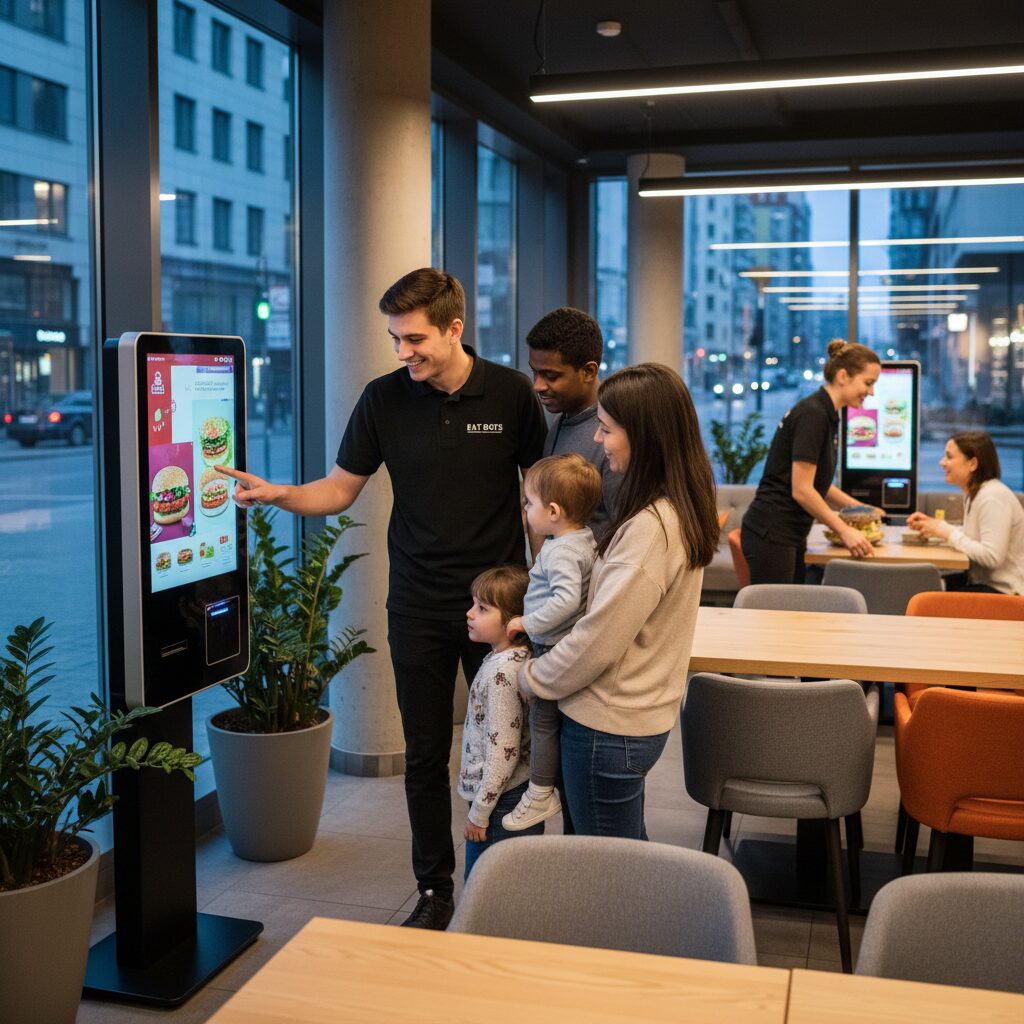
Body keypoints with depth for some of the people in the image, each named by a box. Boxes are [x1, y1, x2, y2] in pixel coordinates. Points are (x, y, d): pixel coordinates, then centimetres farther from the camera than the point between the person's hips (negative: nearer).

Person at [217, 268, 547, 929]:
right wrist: (276, 494, -16)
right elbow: (339, 489, 3)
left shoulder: (510, 393, -6)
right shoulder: (384, 399, -3)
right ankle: (435, 888, 26)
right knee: (426, 755, 9)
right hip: (418, 608, 1)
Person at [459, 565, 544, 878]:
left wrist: (479, 813, -14)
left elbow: (503, 752, -22)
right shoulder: (518, 658, 6)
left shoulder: (502, 671, -22)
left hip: (502, 805, -9)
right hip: (522, 797, 9)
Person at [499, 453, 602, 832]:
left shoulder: (560, 551, -23)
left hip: (555, 648, -9)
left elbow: (567, 598, -35)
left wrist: (528, 622, -24)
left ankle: (540, 795, 15)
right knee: (550, 718, 18)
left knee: (542, 719, 3)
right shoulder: (585, 539, 6)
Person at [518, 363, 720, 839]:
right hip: (638, 715, 9)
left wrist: (532, 679, -7)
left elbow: (599, 639, -23)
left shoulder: (651, 528, -26)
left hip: (608, 727, -9)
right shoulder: (678, 509, 4)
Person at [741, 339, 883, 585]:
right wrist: (844, 530, -11)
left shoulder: (826, 415, 13)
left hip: (791, 536, 10)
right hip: (771, 534, -10)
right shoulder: (812, 415, -15)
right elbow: (801, 490, -19)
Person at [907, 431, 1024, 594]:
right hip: (982, 582, 9)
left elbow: (992, 557, -26)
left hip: (1003, 592, -9)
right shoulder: (973, 493, 10)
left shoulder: (993, 498, -20)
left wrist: (946, 532, -18)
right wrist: (934, 525, 4)